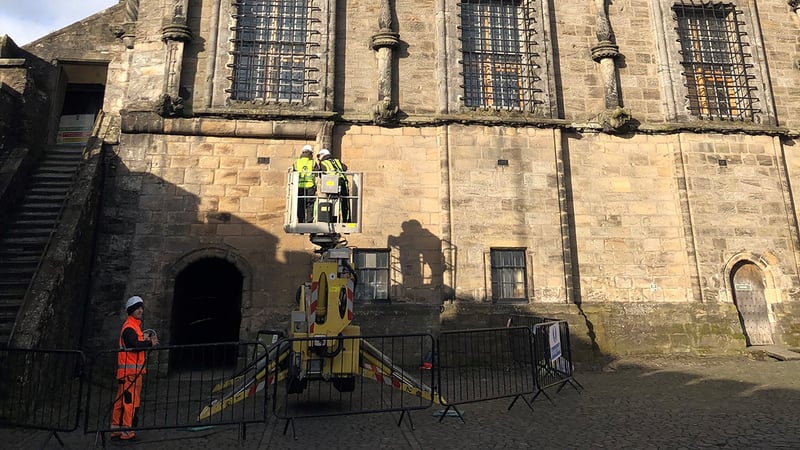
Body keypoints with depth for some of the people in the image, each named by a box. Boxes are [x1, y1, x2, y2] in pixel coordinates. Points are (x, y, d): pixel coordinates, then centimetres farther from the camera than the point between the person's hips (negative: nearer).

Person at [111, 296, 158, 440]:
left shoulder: (135, 325, 20)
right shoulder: (129, 326, -12)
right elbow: (134, 345, -24)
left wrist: (148, 340, 1)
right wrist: (150, 343, -13)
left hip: (134, 369, 10)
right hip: (129, 369, -10)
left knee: (121, 399, 14)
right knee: (129, 400, -6)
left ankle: (116, 428, 20)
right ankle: (125, 430, -1)